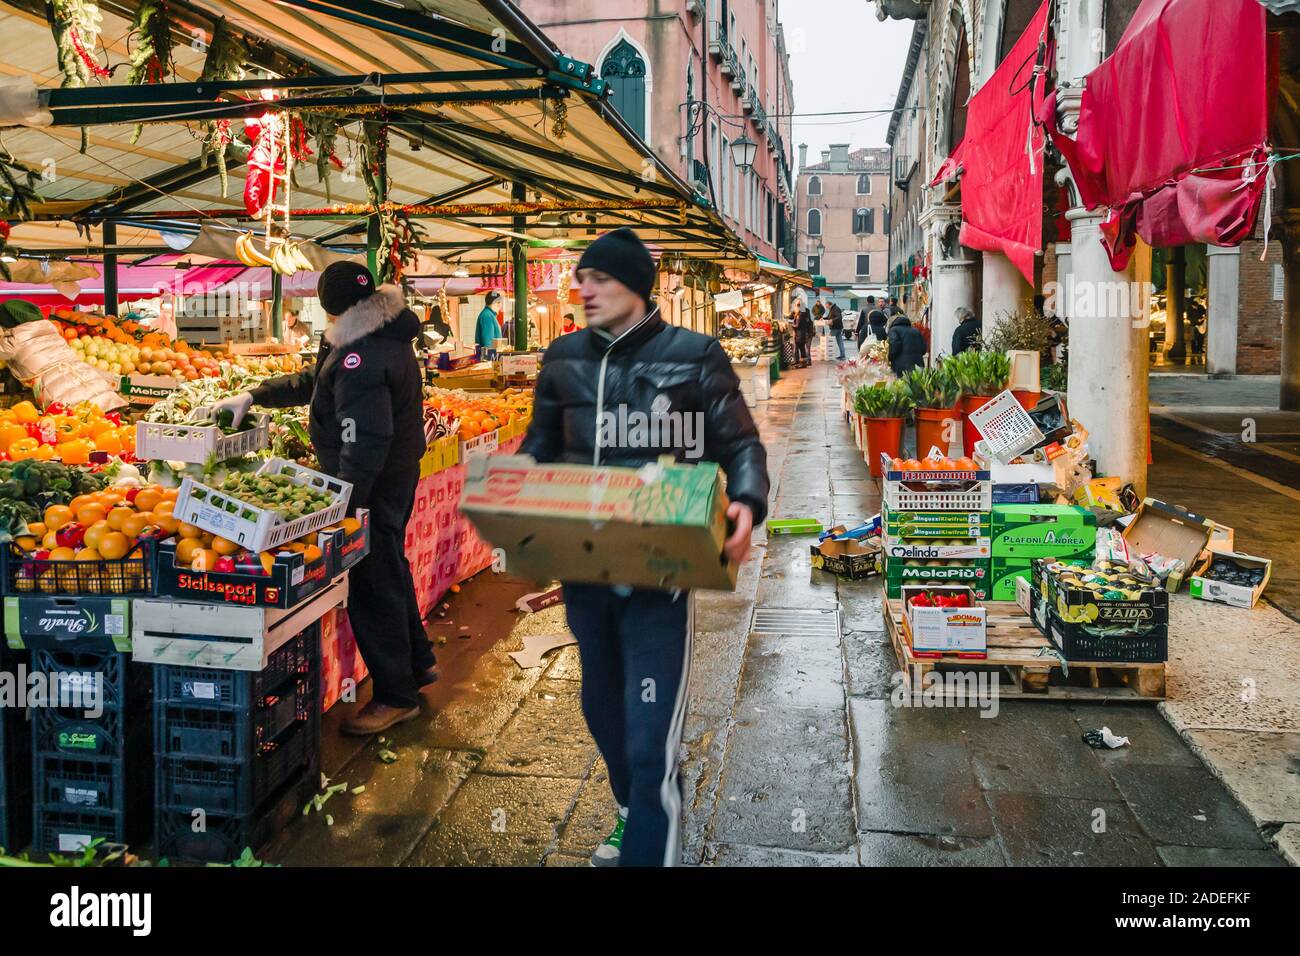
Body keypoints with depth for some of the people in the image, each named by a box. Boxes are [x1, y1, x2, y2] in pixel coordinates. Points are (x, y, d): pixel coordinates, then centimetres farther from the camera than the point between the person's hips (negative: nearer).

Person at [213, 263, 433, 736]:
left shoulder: (360, 358, -24)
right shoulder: (387, 338, 11)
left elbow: (364, 441, -28)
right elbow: (312, 382, 20)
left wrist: (344, 503, -26)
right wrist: (252, 396, 20)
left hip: (374, 484, -11)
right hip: (398, 473, 11)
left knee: (373, 586, 0)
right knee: (390, 569, 24)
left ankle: (396, 696, 12)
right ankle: (418, 663, 39)